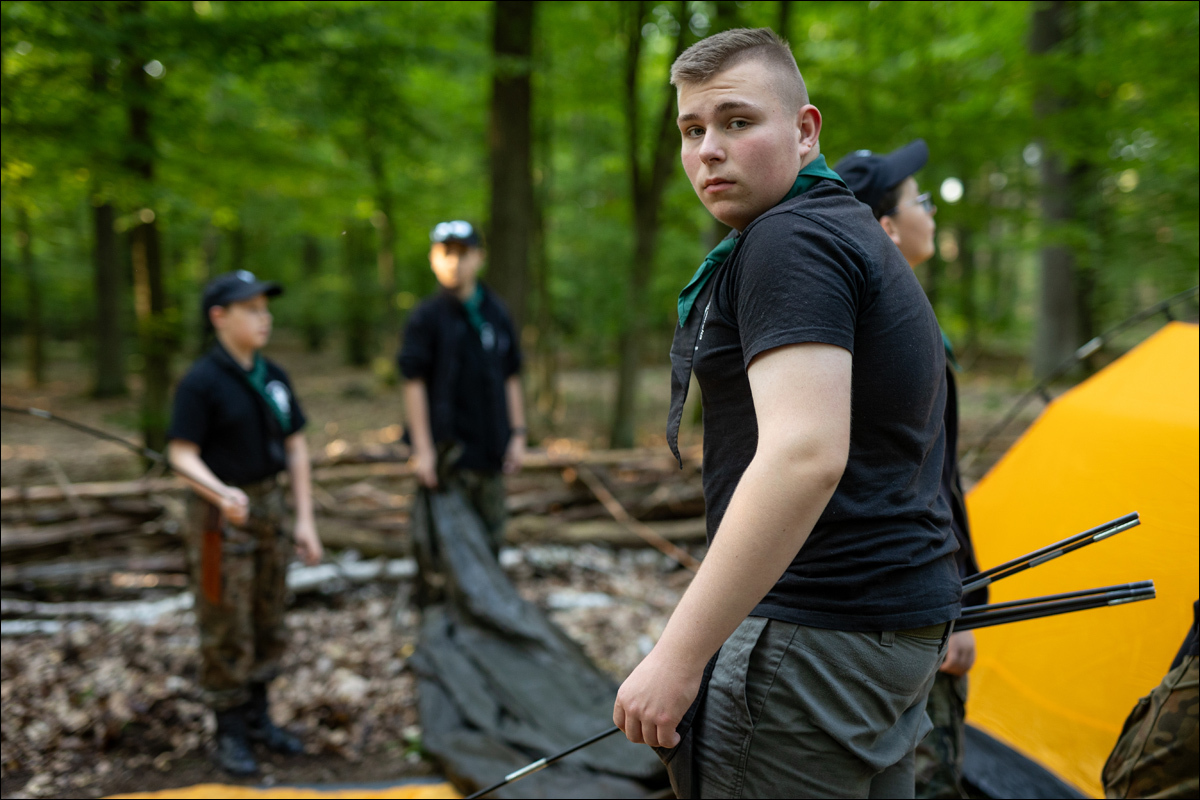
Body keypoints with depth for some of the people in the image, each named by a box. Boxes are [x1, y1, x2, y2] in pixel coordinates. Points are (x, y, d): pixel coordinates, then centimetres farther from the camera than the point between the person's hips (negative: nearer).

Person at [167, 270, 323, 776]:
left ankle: (258, 718, 30)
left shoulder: (273, 377, 5)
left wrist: (305, 519, 5)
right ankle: (230, 733, 16)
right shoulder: (201, 382, -14)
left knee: (268, 621, 15)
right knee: (226, 628, 1)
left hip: (270, 507, 7)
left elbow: (295, 448, 9)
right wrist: (221, 493, -36)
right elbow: (182, 455, -17)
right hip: (221, 515, -7)